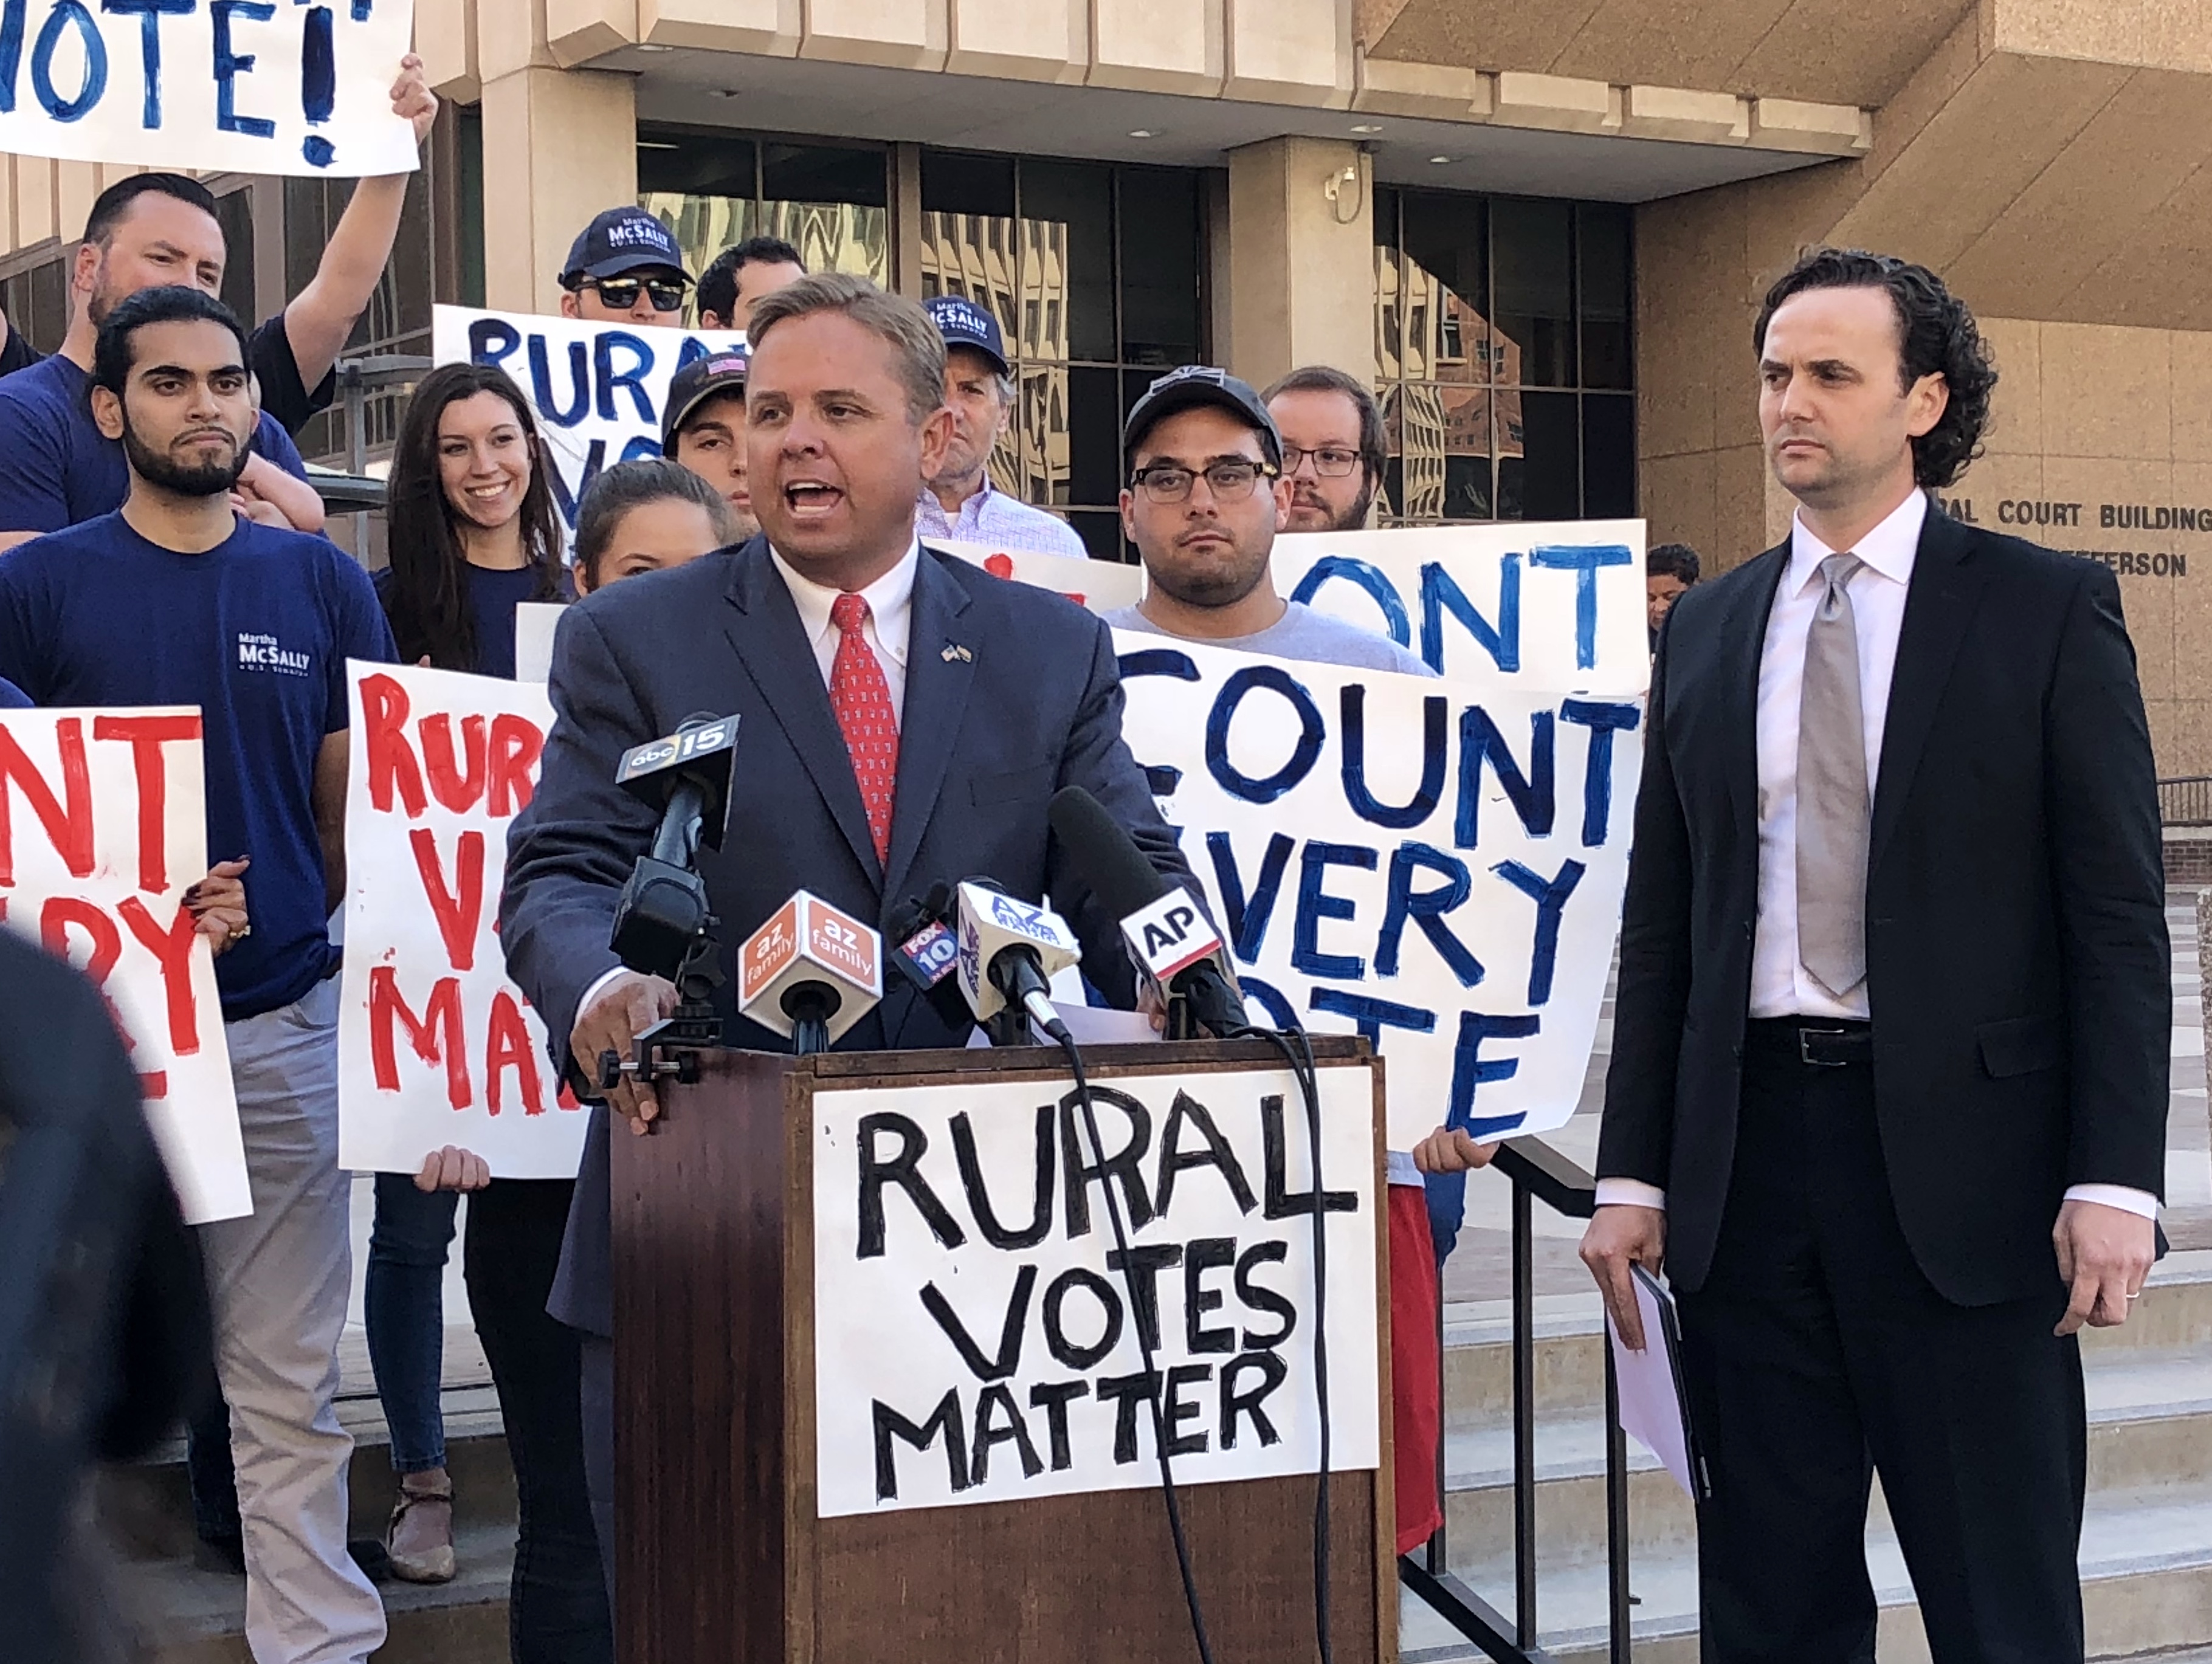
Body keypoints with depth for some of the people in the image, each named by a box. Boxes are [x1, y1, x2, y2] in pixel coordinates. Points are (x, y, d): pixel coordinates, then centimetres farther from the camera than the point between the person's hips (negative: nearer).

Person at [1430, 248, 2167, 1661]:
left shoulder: (2047, 609, 1)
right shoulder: (1710, 630, 13)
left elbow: (2118, 914, -3)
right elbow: (1662, 924, 13)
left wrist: (2115, 1180, -12)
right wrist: (1634, 1176, 7)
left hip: (1960, 1155, -4)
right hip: (1749, 1143, 4)